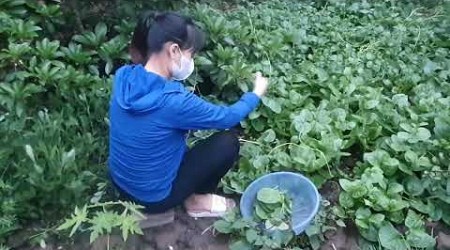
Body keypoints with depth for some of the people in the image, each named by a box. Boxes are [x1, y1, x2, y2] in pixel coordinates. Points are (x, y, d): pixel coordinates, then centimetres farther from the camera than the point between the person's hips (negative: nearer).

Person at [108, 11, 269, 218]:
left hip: (120, 182, 7)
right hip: (153, 197, -7)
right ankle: (197, 201, 17)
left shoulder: (124, 76, -12)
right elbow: (227, 117, -14)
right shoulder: (173, 101, -32)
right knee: (229, 142, -3)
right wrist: (256, 93, 1)